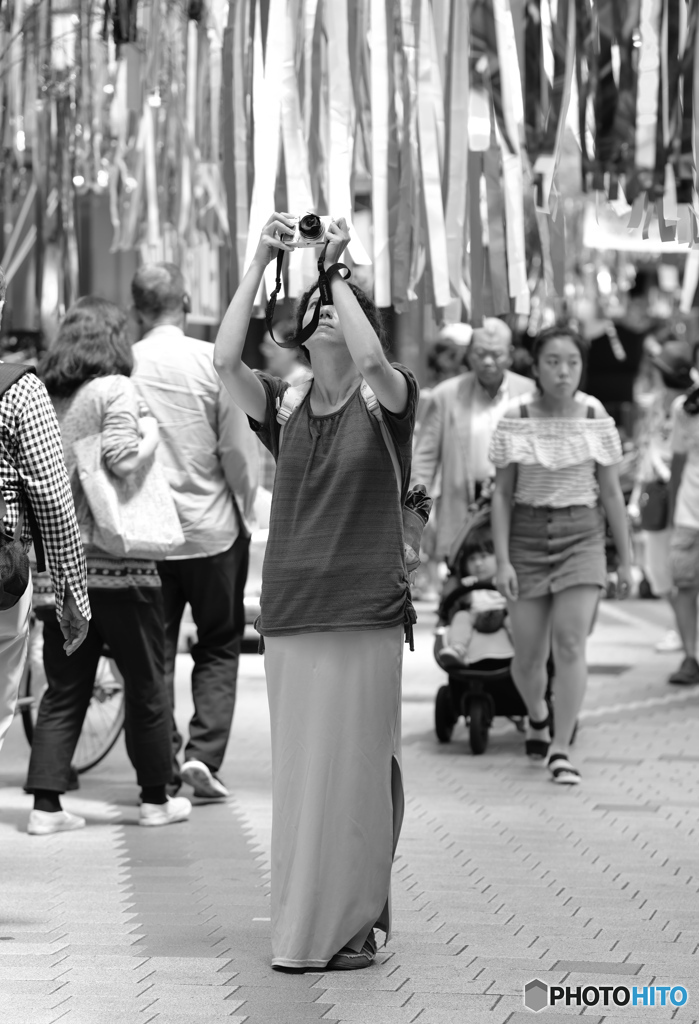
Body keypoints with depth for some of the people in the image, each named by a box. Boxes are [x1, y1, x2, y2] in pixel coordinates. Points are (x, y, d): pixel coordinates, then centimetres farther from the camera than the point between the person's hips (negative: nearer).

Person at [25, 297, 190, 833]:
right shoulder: (115, 389, -9)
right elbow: (123, 461, -20)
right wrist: (151, 436, -3)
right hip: (119, 564, -5)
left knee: (64, 688, 9)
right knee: (146, 684, 9)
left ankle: (46, 805, 2)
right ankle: (156, 799, 17)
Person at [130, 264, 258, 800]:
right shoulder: (213, 361, -11)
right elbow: (238, 451, -8)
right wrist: (245, 514, 7)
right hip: (212, 530, -1)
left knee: (154, 651, 12)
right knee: (219, 646, 12)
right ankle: (203, 754, 0)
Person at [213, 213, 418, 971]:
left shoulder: (386, 402, 1)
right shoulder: (284, 405, 9)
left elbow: (372, 359, -23)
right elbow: (225, 361, -9)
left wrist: (336, 270, -15)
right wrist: (260, 263, -11)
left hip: (366, 614, -3)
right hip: (289, 614, 3)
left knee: (357, 768, -1)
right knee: (298, 771, 6)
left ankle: (355, 921, 7)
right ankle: (304, 927, 14)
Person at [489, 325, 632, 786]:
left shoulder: (596, 419, -1)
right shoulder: (515, 419, -4)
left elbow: (612, 494, 5)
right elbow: (502, 494, 0)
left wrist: (626, 560, 6)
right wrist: (502, 560, -7)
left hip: (582, 536, 0)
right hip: (528, 536, 0)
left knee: (570, 643, -15)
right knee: (528, 654, 4)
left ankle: (561, 749, -8)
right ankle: (537, 716, 37)